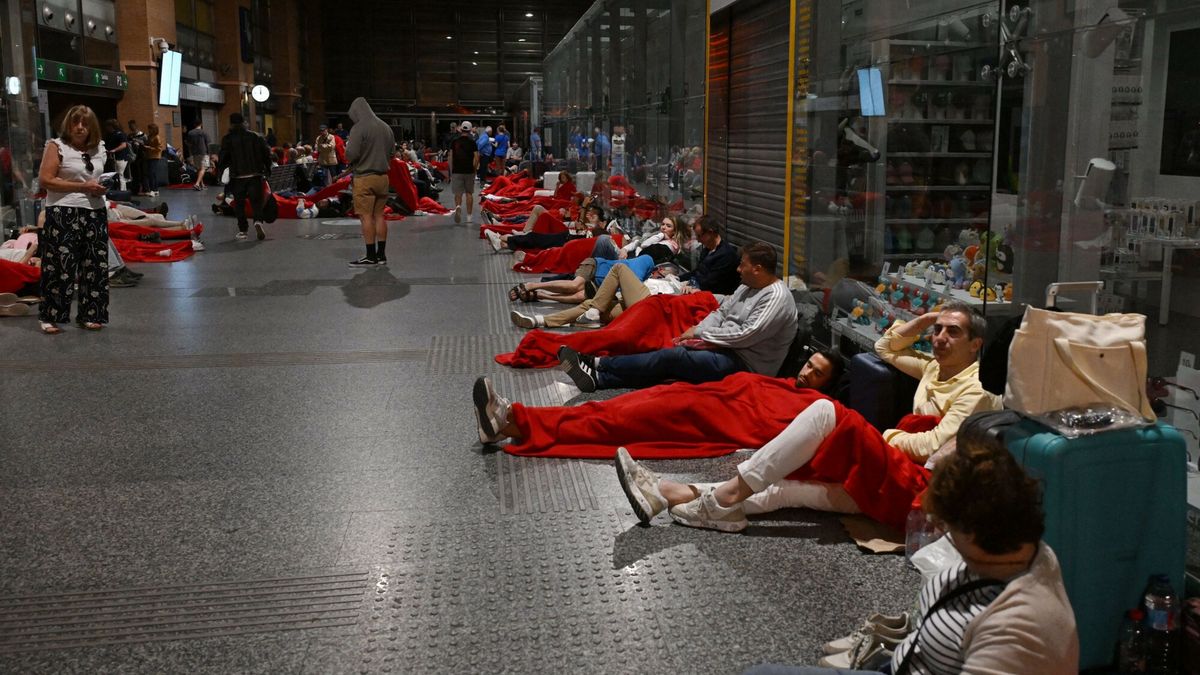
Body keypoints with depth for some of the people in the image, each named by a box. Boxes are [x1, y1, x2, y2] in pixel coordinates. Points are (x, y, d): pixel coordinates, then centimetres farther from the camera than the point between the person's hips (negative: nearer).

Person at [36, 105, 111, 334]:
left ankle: (90, 315, 17)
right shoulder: (57, 146, -4)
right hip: (63, 214, -6)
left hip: (95, 213, 6)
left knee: (94, 266, 8)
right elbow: (45, 179, -12)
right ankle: (50, 316, 4)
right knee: (59, 265, -6)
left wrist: (103, 187, 7)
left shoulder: (99, 148, 13)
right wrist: (83, 187, -16)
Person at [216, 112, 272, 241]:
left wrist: (219, 171, 9)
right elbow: (266, 153, 3)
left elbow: (223, 158, -5)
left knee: (239, 204, 9)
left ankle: (242, 230, 9)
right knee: (256, 201, 5)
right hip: (255, 175, 1)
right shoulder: (255, 136, 2)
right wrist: (267, 169, 14)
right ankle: (258, 221, -22)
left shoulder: (228, 139, -3)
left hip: (237, 177, -1)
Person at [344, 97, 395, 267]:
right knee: (379, 215, 12)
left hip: (365, 177, -7)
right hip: (383, 176, 7)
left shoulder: (359, 128, -12)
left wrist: (347, 146, 4)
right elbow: (392, 151, 16)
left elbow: (351, 154, -16)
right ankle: (381, 254, 15)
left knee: (366, 216, -3)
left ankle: (371, 256, -3)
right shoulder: (386, 127, 9)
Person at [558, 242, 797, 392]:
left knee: (671, 357, -20)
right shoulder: (748, 286, 15)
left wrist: (700, 332, -14)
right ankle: (596, 378, -17)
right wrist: (695, 331, -1)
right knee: (668, 359, -8)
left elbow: (744, 336, -22)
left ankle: (596, 363, -19)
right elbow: (721, 312, 17)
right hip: (726, 349, 9)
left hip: (745, 364, -9)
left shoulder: (777, 298, -17)